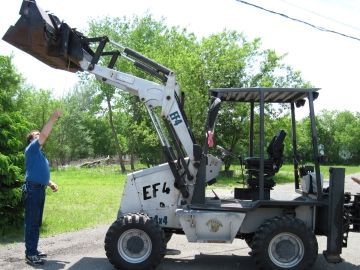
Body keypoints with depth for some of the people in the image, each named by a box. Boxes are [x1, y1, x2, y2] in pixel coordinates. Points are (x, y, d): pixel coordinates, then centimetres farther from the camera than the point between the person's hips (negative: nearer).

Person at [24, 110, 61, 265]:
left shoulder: (40, 154, 23)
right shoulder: (31, 149, -3)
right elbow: (45, 134, -17)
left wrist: (51, 183, 13)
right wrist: (53, 118, -12)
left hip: (40, 189, 9)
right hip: (33, 189, -9)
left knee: (37, 223, 13)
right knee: (31, 223, -8)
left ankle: (34, 250, 20)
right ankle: (30, 254, -6)